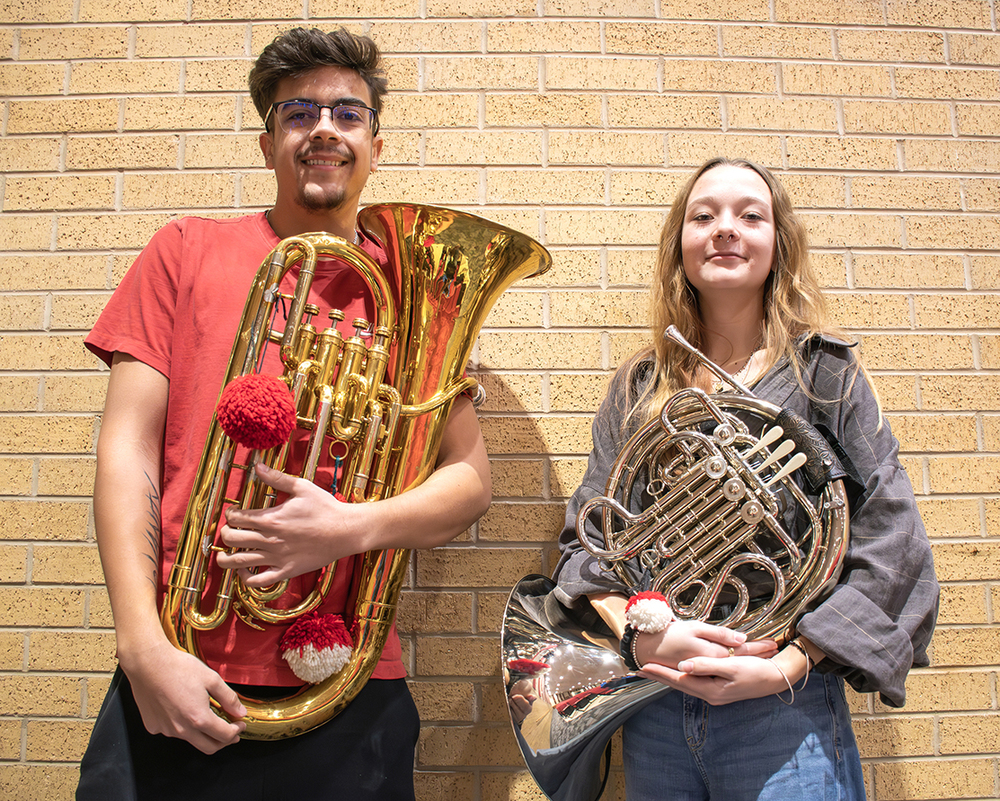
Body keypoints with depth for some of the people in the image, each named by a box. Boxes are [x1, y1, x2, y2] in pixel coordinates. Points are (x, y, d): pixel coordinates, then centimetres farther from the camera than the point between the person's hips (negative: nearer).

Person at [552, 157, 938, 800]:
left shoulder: (823, 372, -2)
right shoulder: (640, 386, 6)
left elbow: (892, 544, -6)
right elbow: (587, 532, 3)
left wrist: (786, 666, -14)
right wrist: (640, 631, -14)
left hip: (785, 709, -2)